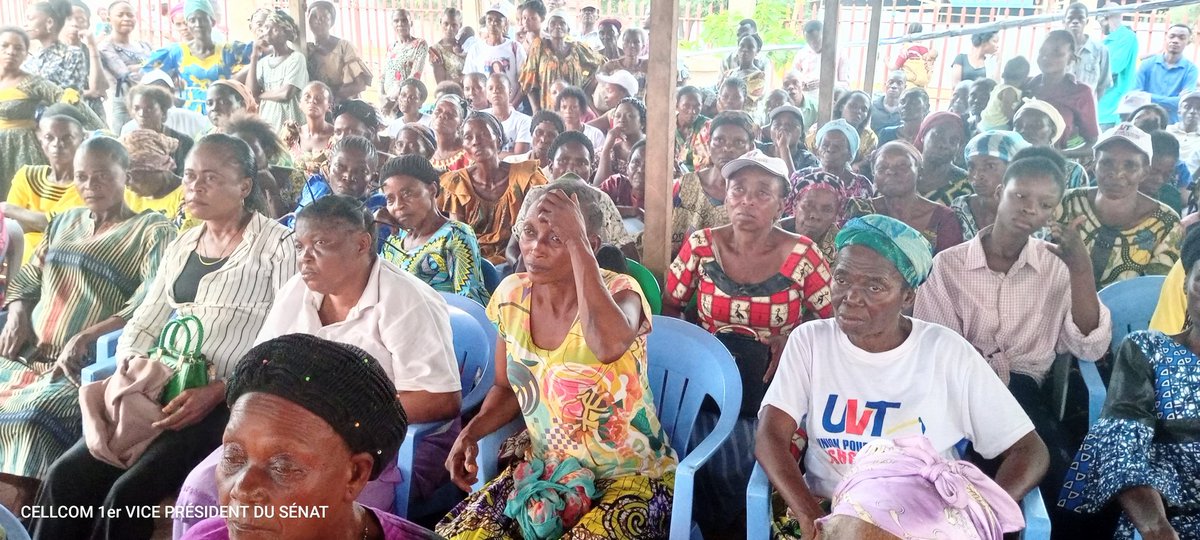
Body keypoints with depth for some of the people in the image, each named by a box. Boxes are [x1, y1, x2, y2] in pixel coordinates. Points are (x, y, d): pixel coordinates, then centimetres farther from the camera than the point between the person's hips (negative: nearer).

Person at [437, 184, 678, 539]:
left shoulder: (618, 291, -17)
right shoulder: (512, 295, -2)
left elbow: (609, 347, -43)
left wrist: (577, 242, -36)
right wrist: (471, 432, -8)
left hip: (629, 476, -4)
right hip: (546, 470, 5)